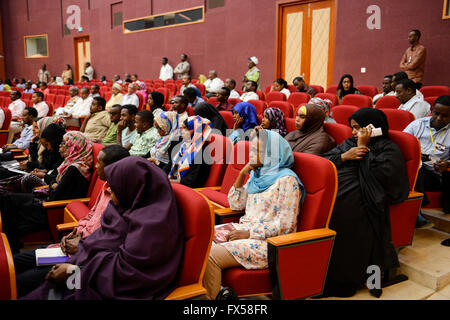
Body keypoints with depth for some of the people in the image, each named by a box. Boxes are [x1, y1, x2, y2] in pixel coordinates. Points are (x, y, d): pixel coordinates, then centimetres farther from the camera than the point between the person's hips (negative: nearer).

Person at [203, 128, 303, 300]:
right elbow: (235, 204, 18)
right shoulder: (257, 174, 14)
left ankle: (212, 297, -4)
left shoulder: (287, 180, -11)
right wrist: (241, 174, 5)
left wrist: (249, 233, -17)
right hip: (244, 229, 8)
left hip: (267, 241, -8)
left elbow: (286, 225, -16)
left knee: (210, 256, -24)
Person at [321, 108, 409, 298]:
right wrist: (344, 156, 1)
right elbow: (323, 161, 18)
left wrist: (363, 147, -1)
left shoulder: (388, 148, 11)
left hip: (359, 195, -5)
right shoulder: (349, 143, 28)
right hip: (336, 187, 6)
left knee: (334, 207, -32)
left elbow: (382, 173, -8)